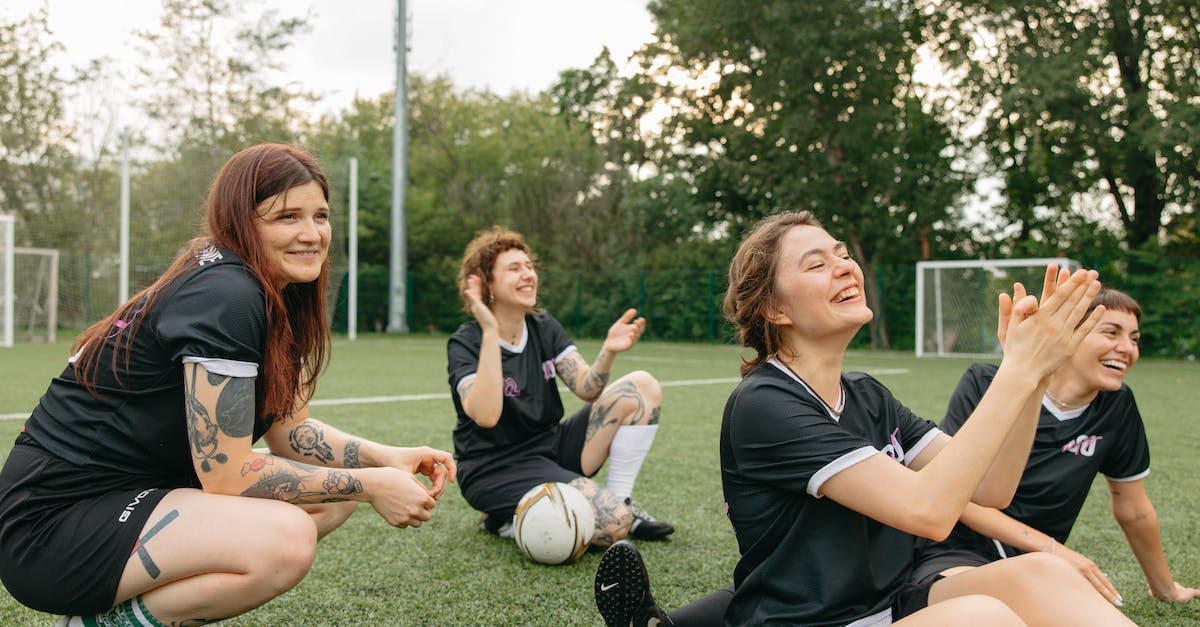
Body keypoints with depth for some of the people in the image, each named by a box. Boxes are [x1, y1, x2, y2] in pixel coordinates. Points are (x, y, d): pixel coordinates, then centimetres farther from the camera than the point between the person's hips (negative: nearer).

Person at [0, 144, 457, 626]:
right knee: (284, 537, -29)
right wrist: (371, 484, -17)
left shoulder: (279, 301, 6)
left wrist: (386, 458, -5)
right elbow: (226, 474, -23)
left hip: (142, 491, 10)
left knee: (335, 495, 3)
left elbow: (289, 432, 10)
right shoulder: (222, 297, -22)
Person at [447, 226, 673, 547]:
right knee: (611, 523, -28)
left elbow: (586, 387, -6)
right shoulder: (465, 343, -14)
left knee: (642, 386, -5)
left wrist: (609, 350, -26)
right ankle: (507, 521, -4)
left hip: (550, 448, 7)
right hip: (496, 470, -7)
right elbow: (485, 415, -32)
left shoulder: (544, 328, 6)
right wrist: (490, 334, -36)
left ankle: (623, 503, 2)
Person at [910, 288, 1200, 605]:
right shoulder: (985, 384, -9)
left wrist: (1165, 587, 27)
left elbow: (1133, 510, 16)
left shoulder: (1117, 405, 3)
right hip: (959, 552, -5)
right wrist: (1050, 547, -17)